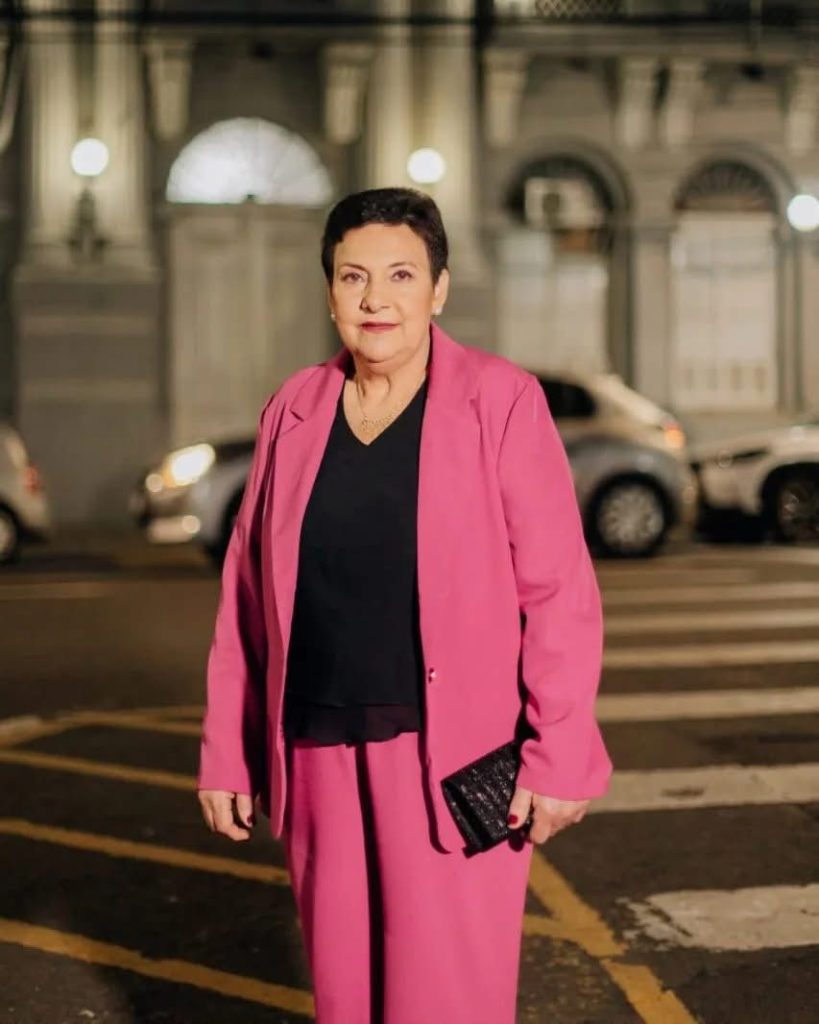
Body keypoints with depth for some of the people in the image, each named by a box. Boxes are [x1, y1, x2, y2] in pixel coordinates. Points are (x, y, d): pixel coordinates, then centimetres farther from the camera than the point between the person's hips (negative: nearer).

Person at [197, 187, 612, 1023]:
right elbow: (246, 593, 10)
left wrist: (557, 758, -11)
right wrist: (225, 753, 8)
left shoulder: (500, 401, -4)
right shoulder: (293, 412, 7)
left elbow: (557, 591, -7)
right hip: (321, 756, 4)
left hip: (452, 755, -4)